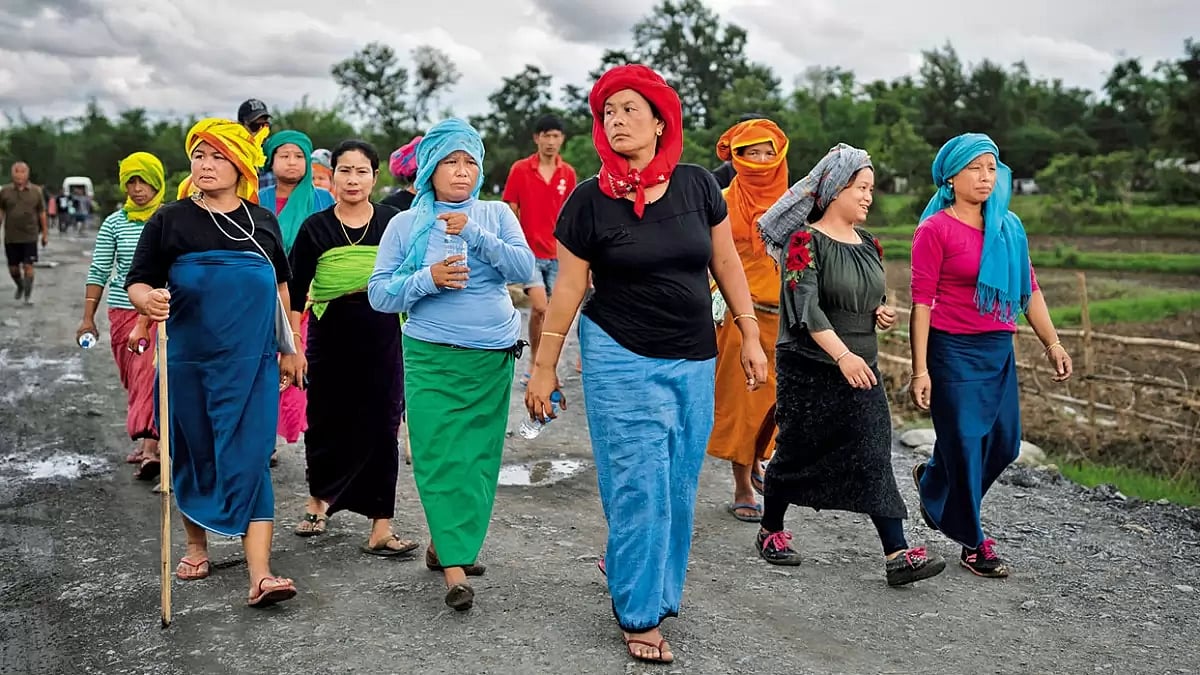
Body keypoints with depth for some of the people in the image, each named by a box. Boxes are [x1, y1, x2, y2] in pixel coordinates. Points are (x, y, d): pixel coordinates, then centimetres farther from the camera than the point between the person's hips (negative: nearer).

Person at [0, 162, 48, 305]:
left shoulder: (36, 191, 0)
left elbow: (42, 213, 5)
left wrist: (45, 234, 5)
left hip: (30, 236, -2)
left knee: (28, 266, -5)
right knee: (13, 267, 11)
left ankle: (28, 294, 6)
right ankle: (20, 287, 37)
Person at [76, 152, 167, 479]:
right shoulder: (114, 223, 5)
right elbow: (98, 272, 6)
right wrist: (88, 318, 2)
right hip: (123, 312, 3)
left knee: (152, 376, -13)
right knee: (134, 380, 8)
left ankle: (150, 446, -18)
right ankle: (147, 441, 19)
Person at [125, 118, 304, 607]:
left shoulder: (263, 221, 8)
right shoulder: (170, 220, 2)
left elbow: (280, 287, 17)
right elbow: (136, 282, -1)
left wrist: (291, 349, 16)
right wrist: (149, 299, -25)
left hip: (253, 363, 0)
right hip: (188, 363, 0)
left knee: (249, 460, -5)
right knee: (194, 455, 11)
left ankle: (260, 574, -9)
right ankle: (197, 545, 33)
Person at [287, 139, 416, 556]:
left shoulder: (393, 222, 1)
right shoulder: (315, 228, 0)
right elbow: (295, 292, 1)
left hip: (383, 338, 0)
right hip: (330, 338, 0)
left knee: (380, 428, -1)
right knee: (327, 423, 10)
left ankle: (380, 528, 5)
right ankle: (318, 499, 39)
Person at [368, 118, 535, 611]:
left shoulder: (496, 215, 8)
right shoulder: (406, 224, 4)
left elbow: (524, 268, -7)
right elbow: (379, 294, 1)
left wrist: (474, 234, -18)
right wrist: (429, 279, -15)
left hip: (493, 357, 2)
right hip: (432, 358, -2)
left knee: (479, 457, 5)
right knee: (441, 457, -7)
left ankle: (445, 543, 22)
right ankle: (455, 565, -1)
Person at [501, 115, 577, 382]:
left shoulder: (568, 173, 6)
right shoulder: (520, 169, -3)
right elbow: (510, 213, 0)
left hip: (557, 255, 3)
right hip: (528, 252, -3)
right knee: (539, 307, -16)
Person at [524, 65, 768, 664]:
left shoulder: (697, 185, 0)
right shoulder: (589, 200, -7)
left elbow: (726, 263, 8)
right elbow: (567, 288, -2)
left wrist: (751, 336, 6)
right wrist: (544, 367, -1)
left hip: (694, 363, 4)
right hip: (621, 360, -3)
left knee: (678, 488, 11)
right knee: (640, 489, -1)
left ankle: (653, 584, 34)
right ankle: (641, 618, 15)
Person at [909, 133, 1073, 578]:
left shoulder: (1009, 227, 8)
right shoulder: (935, 229, -9)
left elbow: (1029, 290, 13)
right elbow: (921, 303, -12)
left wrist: (1052, 344, 8)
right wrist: (920, 370, -15)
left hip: (999, 349, 6)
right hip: (954, 350, -6)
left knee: (1005, 443, 12)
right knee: (965, 444, 1)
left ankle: (932, 480, 39)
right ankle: (973, 543, 18)